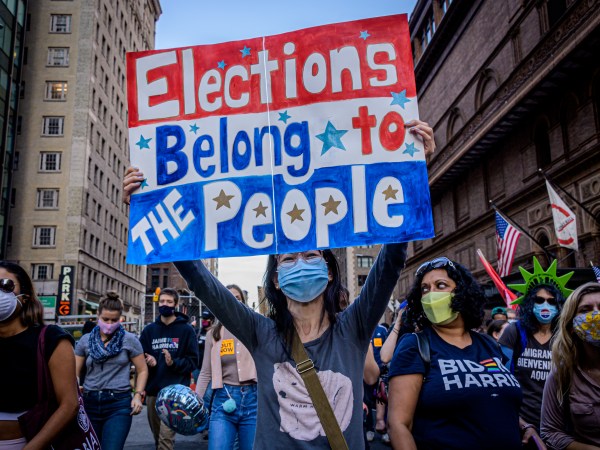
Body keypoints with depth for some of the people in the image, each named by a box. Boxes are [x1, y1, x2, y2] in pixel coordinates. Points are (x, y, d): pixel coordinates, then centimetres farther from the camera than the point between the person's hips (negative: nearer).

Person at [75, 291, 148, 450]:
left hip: (118, 404, -3)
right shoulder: (85, 340, 6)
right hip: (90, 403, 3)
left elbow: (142, 370, 5)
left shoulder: (130, 340, 0)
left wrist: (138, 395, -8)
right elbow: (74, 372, 7)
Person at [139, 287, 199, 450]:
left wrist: (174, 363, -19)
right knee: (158, 437, 16)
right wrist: (148, 362, -7)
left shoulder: (186, 329, 0)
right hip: (152, 391, 5)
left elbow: (193, 361, -2)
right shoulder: (149, 330, 11)